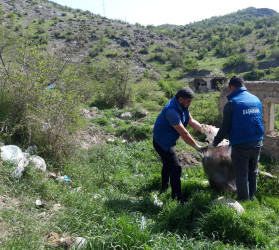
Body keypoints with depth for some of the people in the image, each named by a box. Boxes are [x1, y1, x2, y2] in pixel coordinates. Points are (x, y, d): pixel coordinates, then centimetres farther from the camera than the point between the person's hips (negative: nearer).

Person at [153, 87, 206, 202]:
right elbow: (184, 133, -32)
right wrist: (197, 146, -25)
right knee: (175, 168, -13)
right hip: (162, 143, -11)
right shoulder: (172, 111, -34)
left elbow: (191, 121, 6)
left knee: (168, 165, 27)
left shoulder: (182, 107, -3)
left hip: (167, 141, 11)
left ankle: (164, 189, 48)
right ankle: (177, 198, -6)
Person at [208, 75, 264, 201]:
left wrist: (214, 143, 2)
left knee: (242, 175, 6)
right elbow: (259, 122, 16)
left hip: (240, 146, -6)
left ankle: (244, 201, 17)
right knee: (253, 173, 20)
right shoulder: (256, 100, 7)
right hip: (257, 143, 6)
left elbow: (225, 128, -10)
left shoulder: (231, 103, -11)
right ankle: (251, 198, 34)